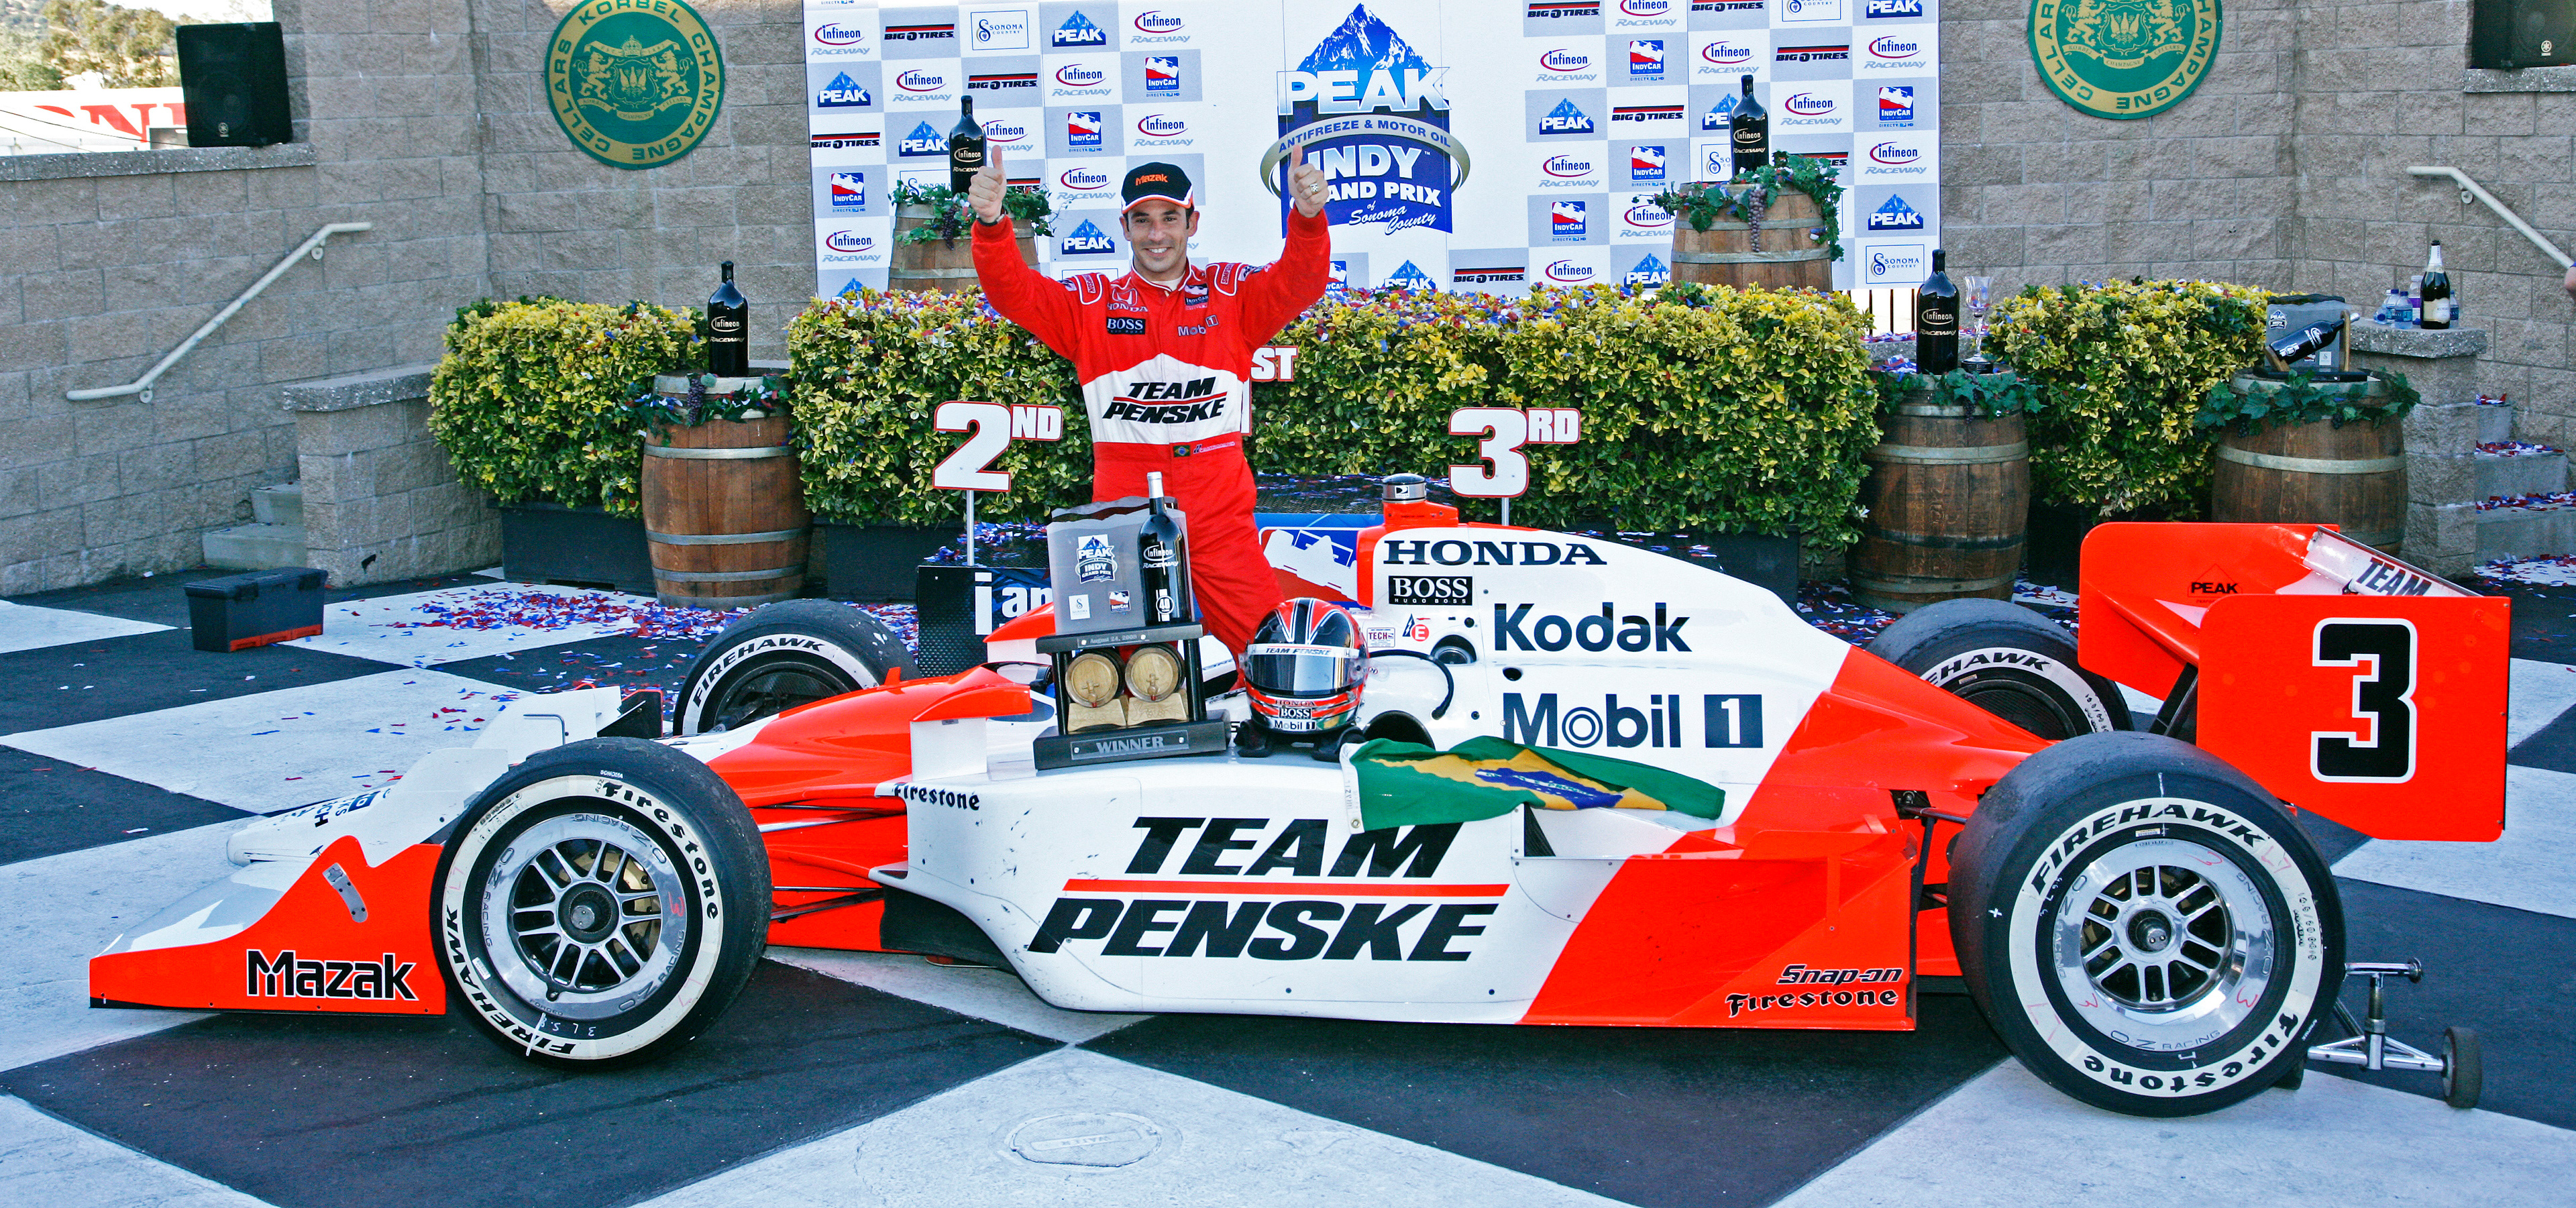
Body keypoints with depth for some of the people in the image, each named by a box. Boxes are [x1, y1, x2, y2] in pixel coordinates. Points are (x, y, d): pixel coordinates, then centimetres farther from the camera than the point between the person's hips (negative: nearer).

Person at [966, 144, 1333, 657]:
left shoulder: (1234, 293, 7)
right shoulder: (1089, 302, 8)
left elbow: (1301, 283, -8)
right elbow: (1012, 291, -2)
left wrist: (1307, 217, -29)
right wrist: (991, 224, -22)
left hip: (1221, 518, 0)